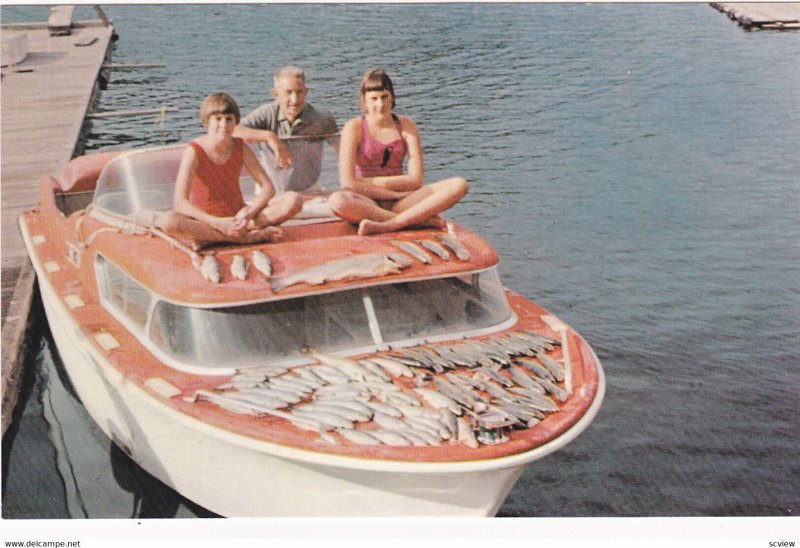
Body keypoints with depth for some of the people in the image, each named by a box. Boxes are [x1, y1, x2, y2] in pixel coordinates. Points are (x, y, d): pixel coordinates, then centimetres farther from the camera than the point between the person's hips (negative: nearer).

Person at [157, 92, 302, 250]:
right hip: (206, 220, -4)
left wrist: (250, 212, -22)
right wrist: (217, 223, -31)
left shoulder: (240, 147, 0)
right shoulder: (194, 151, -12)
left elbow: (267, 187, -2)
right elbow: (180, 202, -21)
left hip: (238, 215, 4)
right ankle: (248, 237, -34)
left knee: (293, 200, -17)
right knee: (167, 221, -35)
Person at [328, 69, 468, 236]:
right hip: (368, 203, -3)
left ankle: (384, 226, -32)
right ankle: (422, 220, -32)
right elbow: (347, 183, -13)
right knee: (337, 201, -39)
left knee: (458, 185, -19)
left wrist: (368, 182, -8)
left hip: (400, 202, 3)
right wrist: (394, 193, -10)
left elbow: (416, 179, -3)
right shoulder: (354, 128, -1)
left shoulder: (406, 126, 7)